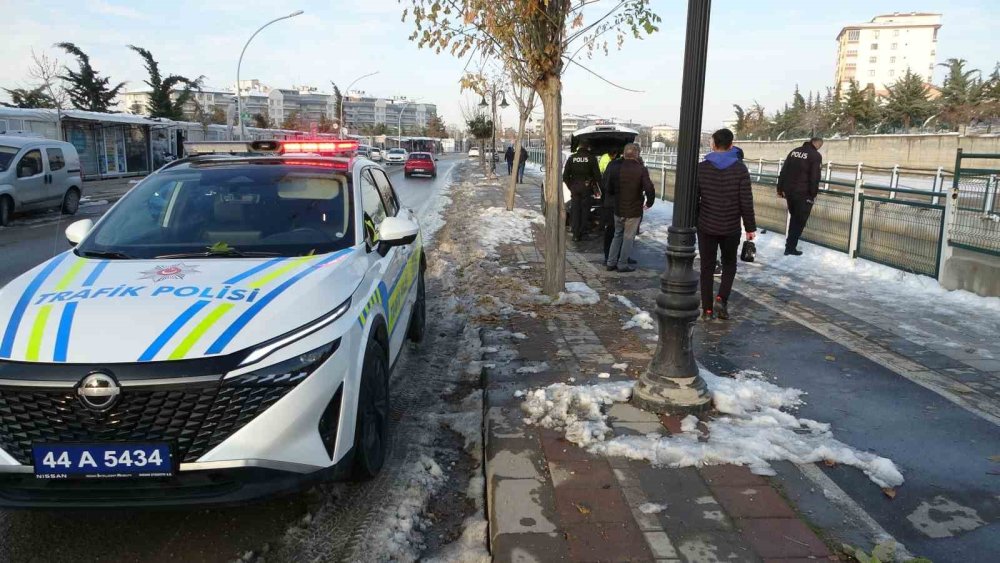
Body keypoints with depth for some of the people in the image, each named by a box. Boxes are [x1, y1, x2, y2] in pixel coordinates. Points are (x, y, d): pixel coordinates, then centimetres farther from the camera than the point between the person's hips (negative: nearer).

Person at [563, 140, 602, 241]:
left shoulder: (571, 158, 1)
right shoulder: (591, 158, -5)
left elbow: (565, 176, 1)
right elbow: (597, 175, -8)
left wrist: (570, 186, 10)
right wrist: (599, 188, 0)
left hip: (574, 188, 2)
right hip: (586, 188, -2)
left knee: (575, 210, 9)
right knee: (584, 210, 8)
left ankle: (575, 234, 9)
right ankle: (581, 233, 8)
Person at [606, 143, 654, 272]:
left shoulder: (616, 169, -1)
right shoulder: (641, 170, -14)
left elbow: (608, 190, 4)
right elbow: (649, 189, -20)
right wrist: (649, 203, -4)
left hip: (618, 210, 4)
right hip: (634, 211, -4)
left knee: (617, 235, 18)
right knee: (628, 238, 7)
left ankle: (611, 263, 18)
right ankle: (622, 264, 10)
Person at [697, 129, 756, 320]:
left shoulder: (701, 168, -4)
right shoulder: (740, 168, -6)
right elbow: (746, 201, -7)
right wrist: (750, 227, 1)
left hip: (706, 227, 0)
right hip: (731, 228, 0)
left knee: (707, 267, 9)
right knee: (729, 264, 18)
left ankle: (707, 309, 10)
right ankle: (721, 299, -1)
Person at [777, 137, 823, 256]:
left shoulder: (794, 152, 11)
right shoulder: (816, 155, -8)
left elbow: (783, 172, 11)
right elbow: (815, 178, -14)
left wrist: (780, 189, 16)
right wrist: (813, 194, -6)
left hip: (789, 191, 6)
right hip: (803, 193, -6)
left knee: (793, 217, 21)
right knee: (799, 220, 3)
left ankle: (790, 243, 27)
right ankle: (790, 247, 4)